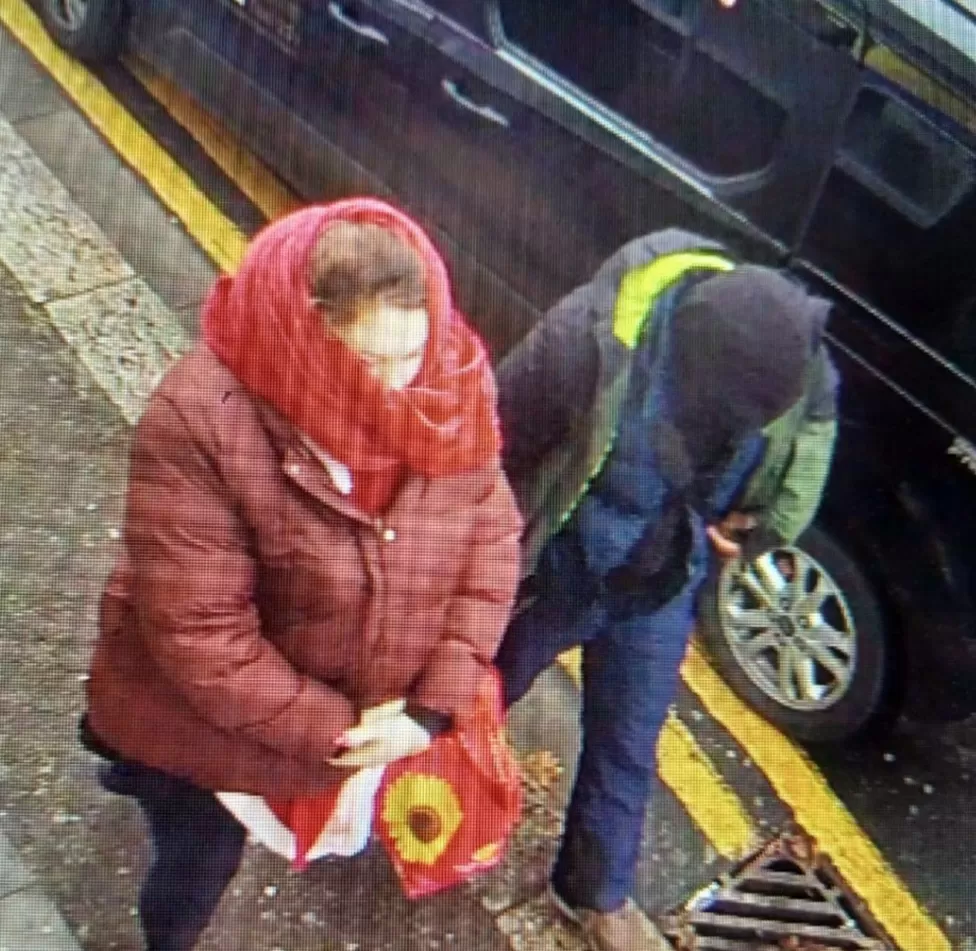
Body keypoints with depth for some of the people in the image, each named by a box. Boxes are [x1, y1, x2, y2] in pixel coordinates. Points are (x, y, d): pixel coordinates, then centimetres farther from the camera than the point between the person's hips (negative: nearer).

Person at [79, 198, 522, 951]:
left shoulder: (452, 383, -19)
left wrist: (433, 705, -18)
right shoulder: (200, 426, -34)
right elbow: (199, 636, -30)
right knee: (203, 863, 19)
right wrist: (332, 730, -22)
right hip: (209, 719, -5)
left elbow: (491, 534, -11)